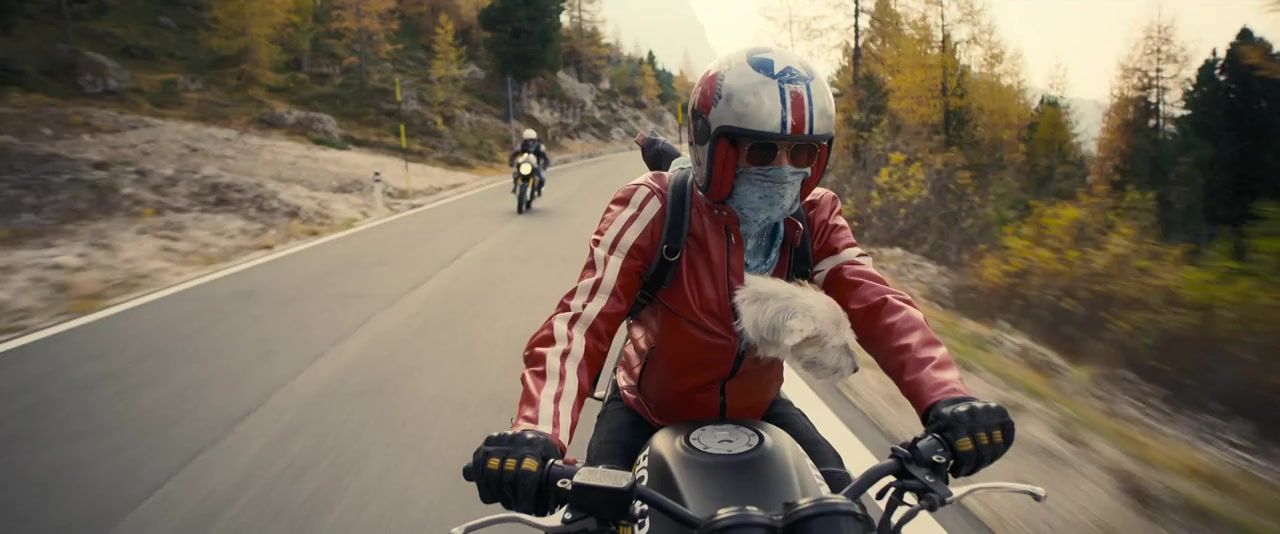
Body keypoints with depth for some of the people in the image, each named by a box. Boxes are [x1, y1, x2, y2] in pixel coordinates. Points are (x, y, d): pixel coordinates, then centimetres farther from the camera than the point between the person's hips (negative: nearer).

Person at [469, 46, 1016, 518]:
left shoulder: (815, 217, -12)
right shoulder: (654, 205, -25)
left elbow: (878, 305, -24)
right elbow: (582, 318, -36)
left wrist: (945, 399, -43)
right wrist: (536, 432, -53)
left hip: (757, 408, 3)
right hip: (649, 411, -3)